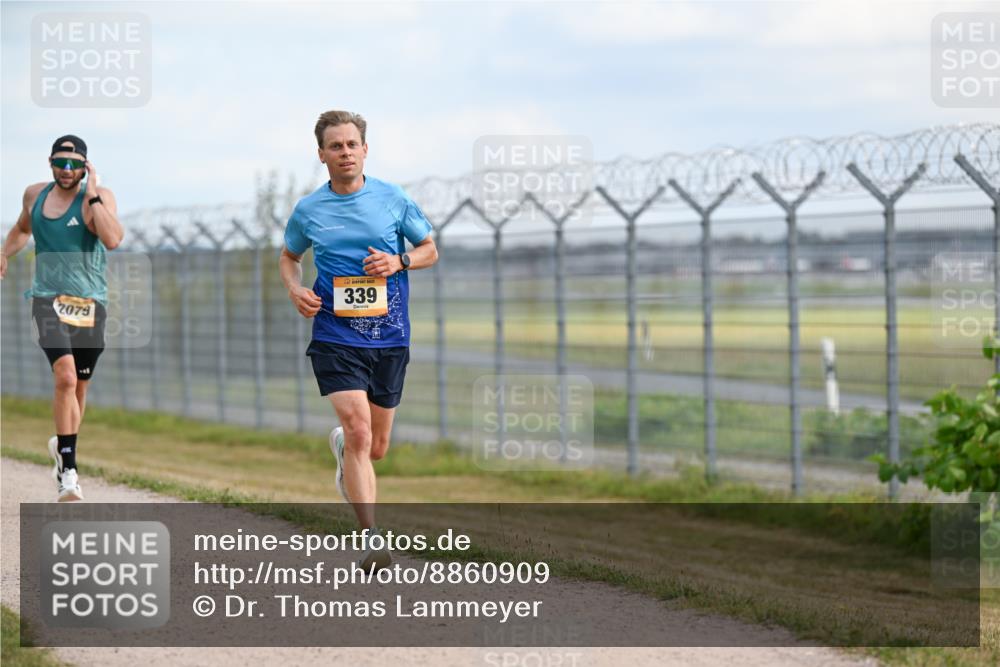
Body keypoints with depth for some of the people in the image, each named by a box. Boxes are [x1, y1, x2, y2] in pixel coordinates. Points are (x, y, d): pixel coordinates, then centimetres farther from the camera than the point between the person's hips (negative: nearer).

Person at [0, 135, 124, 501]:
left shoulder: (99, 197, -5)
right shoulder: (34, 195, 7)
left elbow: (112, 239, -24)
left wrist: (91, 195, -21)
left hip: (90, 303, 0)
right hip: (48, 300, 0)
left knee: (79, 387, 13)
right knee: (65, 377, -21)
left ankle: (63, 448, 42)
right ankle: (68, 472, -19)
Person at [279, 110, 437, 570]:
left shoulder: (393, 199, 2)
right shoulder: (308, 210, 2)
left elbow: (429, 250, 10)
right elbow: (289, 256, 19)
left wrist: (398, 262, -11)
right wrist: (295, 289, -2)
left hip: (390, 337, 2)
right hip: (335, 337, -2)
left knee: (376, 447, 11)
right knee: (359, 431, -19)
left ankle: (342, 447, 48)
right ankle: (372, 538, -19)